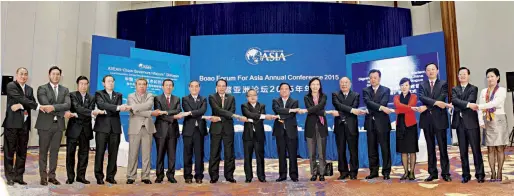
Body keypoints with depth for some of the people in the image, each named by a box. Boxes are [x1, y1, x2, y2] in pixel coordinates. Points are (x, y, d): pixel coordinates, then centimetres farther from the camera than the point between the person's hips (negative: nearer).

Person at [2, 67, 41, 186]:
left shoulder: (29, 89, 15)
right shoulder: (11, 86, -3)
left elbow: (32, 102, 2)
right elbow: (21, 99, -16)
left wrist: (20, 106, -15)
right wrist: (37, 106, -20)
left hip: (25, 124, 5)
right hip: (12, 123, -5)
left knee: (22, 152, 8)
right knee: (10, 151, 3)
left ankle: (19, 176, 16)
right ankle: (10, 177, 11)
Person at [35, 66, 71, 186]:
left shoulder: (65, 90, 11)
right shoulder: (42, 89, -1)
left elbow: (68, 105, -5)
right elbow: (45, 104, -14)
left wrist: (53, 107, -20)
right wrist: (63, 112, -13)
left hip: (59, 124, 3)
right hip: (45, 124, -3)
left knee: (55, 151, 8)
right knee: (43, 151, 4)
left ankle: (52, 176, 15)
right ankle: (43, 176, 11)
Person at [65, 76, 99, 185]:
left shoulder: (91, 98, 9)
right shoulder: (72, 95, 0)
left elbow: (89, 115, -2)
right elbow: (77, 107, -18)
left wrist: (75, 115, -16)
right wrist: (92, 112, -30)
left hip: (85, 129, 3)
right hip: (73, 128, -3)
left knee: (84, 153, 6)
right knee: (70, 153, 1)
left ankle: (81, 176, 15)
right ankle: (70, 177, 10)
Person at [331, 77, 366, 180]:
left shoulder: (356, 95, 7)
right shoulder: (335, 95, 8)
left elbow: (354, 108, -8)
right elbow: (338, 105, -11)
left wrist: (339, 113, -15)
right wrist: (351, 110, -21)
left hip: (351, 126, -1)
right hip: (339, 126, 1)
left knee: (353, 150, 2)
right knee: (341, 151, 5)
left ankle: (353, 172, 11)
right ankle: (343, 172, 14)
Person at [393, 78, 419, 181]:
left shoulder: (414, 97, 3)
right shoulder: (396, 97, 10)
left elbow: (409, 107, -15)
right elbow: (398, 105, -13)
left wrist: (398, 110, -12)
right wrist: (410, 108, -22)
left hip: (411, 125, -3)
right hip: (400, 125, 3)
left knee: (412, 150, 0)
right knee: (403, 150, 5)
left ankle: (412, 172, 6)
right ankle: (406, 172, 11)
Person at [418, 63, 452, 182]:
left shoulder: (443, 84, 5)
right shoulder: (422, 85, 11)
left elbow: (442, 98, -10)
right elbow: (421, 97, -7)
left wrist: (426, 107, -14)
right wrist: (436, 102, -19)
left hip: (439, 119, -2)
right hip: (426, 119, 2)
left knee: (443, 147, 0)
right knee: (430, 148, 7)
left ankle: (445, 173, 8)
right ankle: (433, 173, 13)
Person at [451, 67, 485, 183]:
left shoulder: (473, 89, 4)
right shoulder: (454, 89, 13)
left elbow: (471, 101, -12)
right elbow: (454, 100, -7)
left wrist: (459, 107, -11)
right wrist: (467, 104, -19)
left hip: (471, 122, -3)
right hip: (459, 123, 3)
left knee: (476, 149, -1)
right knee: (463, 151, 7)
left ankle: (479, 174, 8)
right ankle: (466, 175, 13)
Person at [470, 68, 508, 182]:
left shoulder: (502, 90, -1)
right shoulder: (483, 91, 12)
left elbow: (495, 103, -18)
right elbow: (480, 108, 6)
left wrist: (478, 106, -25)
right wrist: (481, 122, -5)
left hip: (499, 120, -4)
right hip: (487, 122, 4)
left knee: (500, 148, -1)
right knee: (490, 149, 3)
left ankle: (499, 173, 4)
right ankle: (493, 173, 6)